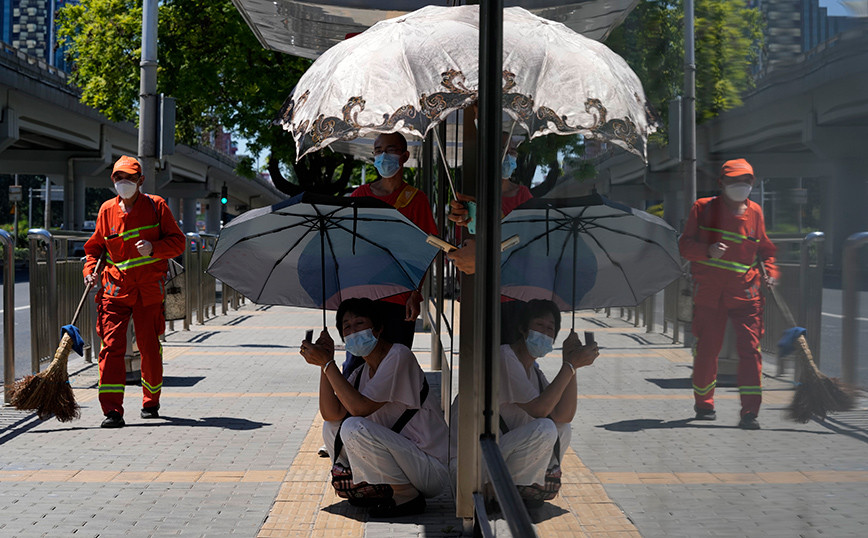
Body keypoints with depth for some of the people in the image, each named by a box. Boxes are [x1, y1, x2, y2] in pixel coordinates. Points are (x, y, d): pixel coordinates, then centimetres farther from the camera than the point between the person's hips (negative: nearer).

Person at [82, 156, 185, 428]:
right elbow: (95, 246, 20)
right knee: (111, 345, -12)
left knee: (149, 347, 6)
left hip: (150, 288, -1)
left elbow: (178, 241, 1)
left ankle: (151, 402, 27)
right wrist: (90, 269, 2)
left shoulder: (156, 206, 1)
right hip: (115, 287, 1)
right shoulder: (107, 210, 9)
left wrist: (154, 248, -17)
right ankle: (112, 411, -14)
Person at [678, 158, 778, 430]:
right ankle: (704, 404, 27)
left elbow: (765, 248, 22)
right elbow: (685, 244, -2)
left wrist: (770, 271, 4)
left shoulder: (754, 212, 11)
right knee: (706, 348, 6)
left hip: (745, 292, 1)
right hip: (709, 292, -1)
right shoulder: (703, 208, 3)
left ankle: (750, 411, -10)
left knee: (750, 348, -10)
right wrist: (708, 251, -21)